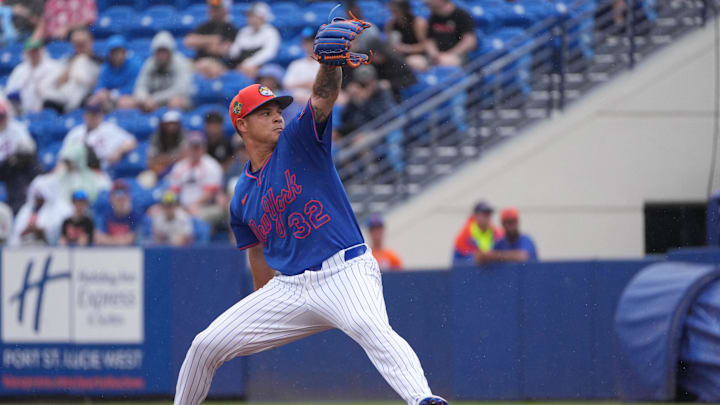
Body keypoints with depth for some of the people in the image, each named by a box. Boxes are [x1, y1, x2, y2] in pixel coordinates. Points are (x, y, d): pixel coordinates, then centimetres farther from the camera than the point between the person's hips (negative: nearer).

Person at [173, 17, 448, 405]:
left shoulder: (298, 141, 2)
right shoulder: (242, 197, 15)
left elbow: (323, 95, -17)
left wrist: (331, 63, -38)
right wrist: (264, 313, 25)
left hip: (343, 272, -6)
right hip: (288, 287, 6)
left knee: (370, 327, -36)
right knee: (205, 345, 4)